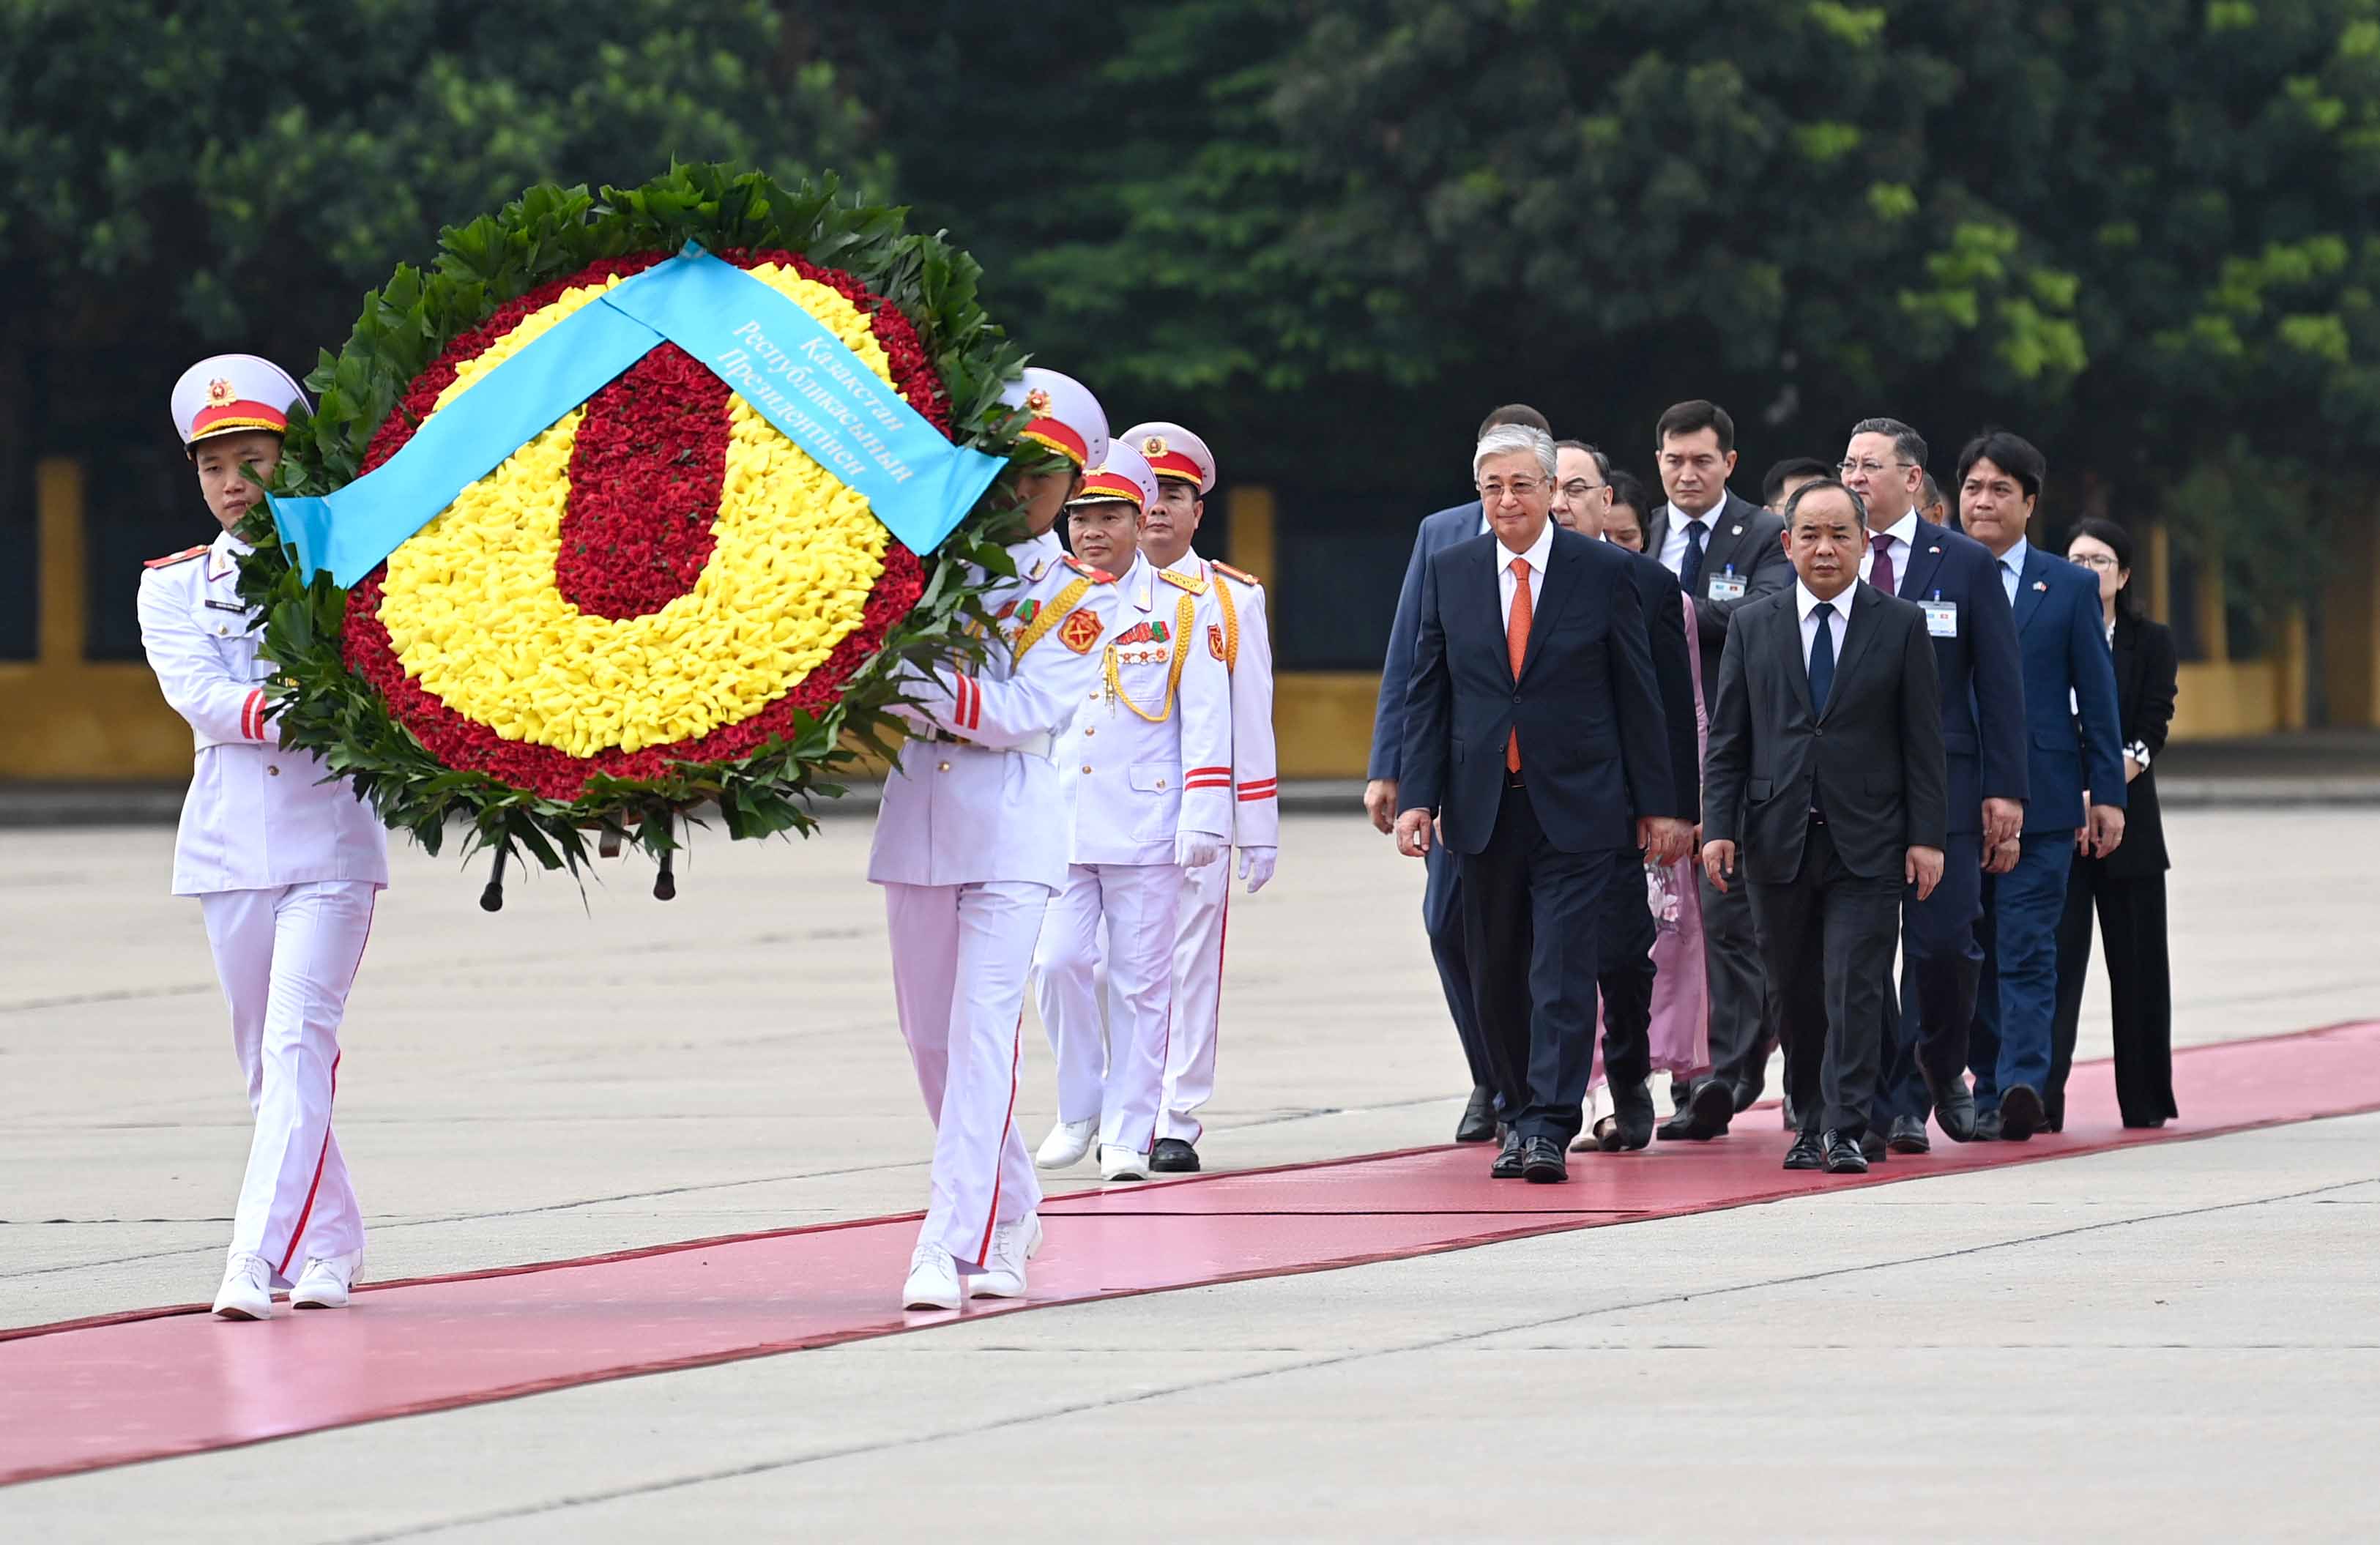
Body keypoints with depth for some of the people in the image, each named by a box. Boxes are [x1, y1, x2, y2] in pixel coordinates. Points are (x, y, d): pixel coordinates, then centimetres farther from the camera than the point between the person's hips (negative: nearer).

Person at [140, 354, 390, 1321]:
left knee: (299, 1042, -15)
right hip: (229, 836, 3)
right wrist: (275, 713, -21)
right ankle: (329, 1244, 22)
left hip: (329, 835, -3)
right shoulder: (173, 587, 11)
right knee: (265, 1059, 8)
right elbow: (195, 690, -6)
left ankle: (258, 1259, -24)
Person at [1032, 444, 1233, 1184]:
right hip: (1058, 825, 2)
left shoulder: (1180, 608, 2)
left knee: (1140, 982, 1)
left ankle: (1129, 1133, 8)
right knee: (1058, 963, -8)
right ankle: (1079, 1108, 11)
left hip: (1145, 828, -2)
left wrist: (1204, 818, -6)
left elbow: (1205, 720, 0)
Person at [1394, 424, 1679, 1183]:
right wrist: (1417, 795, -2)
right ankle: (1519, 1117, 21)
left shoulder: (1602, 572, -1)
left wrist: (1655, 803, 1)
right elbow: (1427, 694, 7)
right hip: (1483, 806, 3)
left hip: (1575, 806, -3)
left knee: (1563, 971, -10)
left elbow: (1637, 693, 2)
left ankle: (1550, 1129, -12)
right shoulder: (1450, 573, 6)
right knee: (1497, 975, 8)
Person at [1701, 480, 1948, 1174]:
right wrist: (1719, 826, -2)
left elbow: (1923, 742, 3)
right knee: (1797, 993, 7)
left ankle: (1846, 1132, -11)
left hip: (1866, 842, -2)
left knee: (1856, 987, -10)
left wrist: (1926, 836, -4)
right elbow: (1728, 739, 8)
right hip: (1777, 841, 2)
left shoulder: (1901, 626, 4)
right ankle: (1812, 1123, 17)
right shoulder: (1752, 626, 9)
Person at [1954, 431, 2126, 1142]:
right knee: (1970, 951, 6)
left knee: (2027, 949, -9)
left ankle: (2022, 1085, -16)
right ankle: (1989, 1087, 14)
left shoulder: (2069, 589, 7)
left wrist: (2107, 794, 0)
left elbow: (2097, 699, 6)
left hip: (2041, 801, -2)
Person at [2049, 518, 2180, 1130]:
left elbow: (2149, 733, -4)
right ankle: (2042, 1096, -16)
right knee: (2056, 955, -10)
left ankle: (2145, 1101, 14)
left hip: (2127, 820, 1)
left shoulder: (2151, 643, 7)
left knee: (2136, 961, 5)